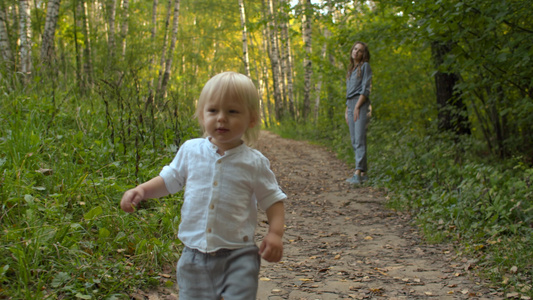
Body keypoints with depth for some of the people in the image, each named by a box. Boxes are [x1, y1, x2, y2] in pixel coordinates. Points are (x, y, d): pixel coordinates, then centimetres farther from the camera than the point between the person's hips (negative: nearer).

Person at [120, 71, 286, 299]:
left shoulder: (254, 162, -3)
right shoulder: (191, 151, 2)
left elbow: (273, 200, 3)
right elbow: (169, 180, 15)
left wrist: (275, 233, -12)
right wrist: (141, 190, 0)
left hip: (238, 255, -2)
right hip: (195, 253, 2)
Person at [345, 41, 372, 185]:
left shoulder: (365, 66, 1)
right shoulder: (351, 69, 23)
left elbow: (366, 89, -8)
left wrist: (357, 107, -15)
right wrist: (347, 111, 16)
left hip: (361, 104, -8)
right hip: (350, 104, 8)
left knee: (359, 140, -15)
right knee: (354, 142, 4)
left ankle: (358, 173, -22)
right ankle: (363, 173, 7)